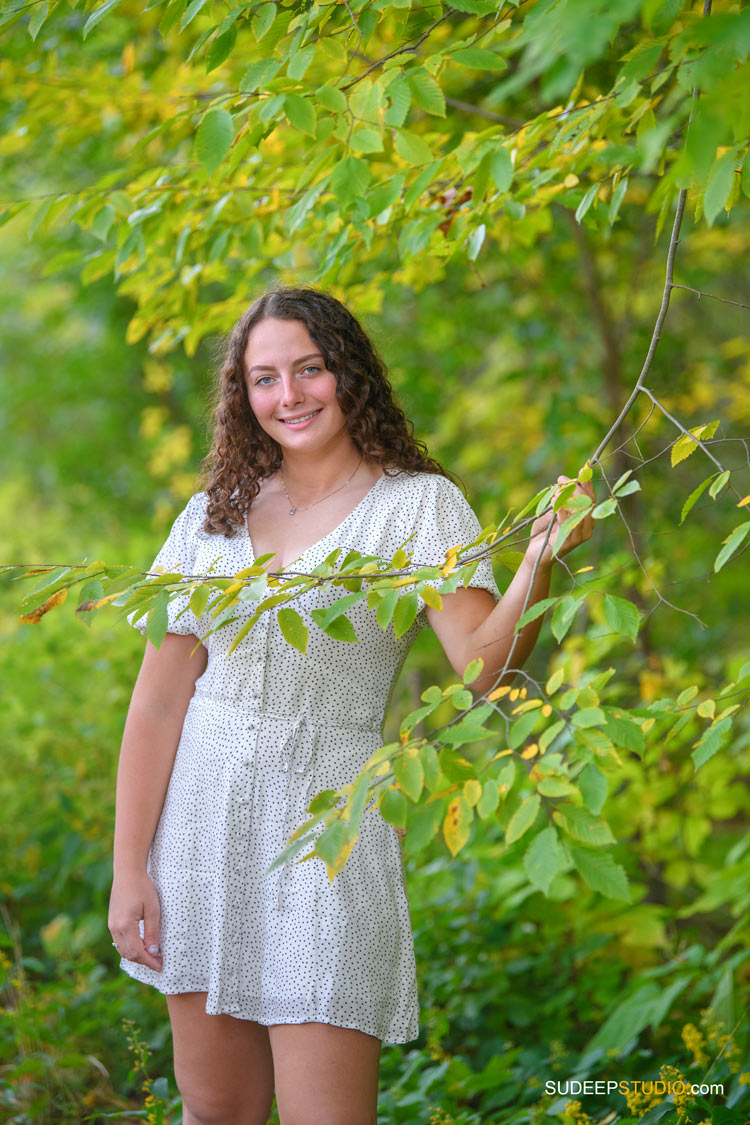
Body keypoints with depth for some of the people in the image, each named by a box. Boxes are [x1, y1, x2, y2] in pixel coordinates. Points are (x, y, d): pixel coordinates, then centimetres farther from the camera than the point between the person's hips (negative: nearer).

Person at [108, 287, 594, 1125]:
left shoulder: (418, 506, -4)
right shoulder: (215, 516, 5)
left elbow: (484, 662, -19)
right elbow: (159, 701, 4)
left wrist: (540, 562, -37)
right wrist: (128, 868, 1)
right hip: (201, 819, 4)